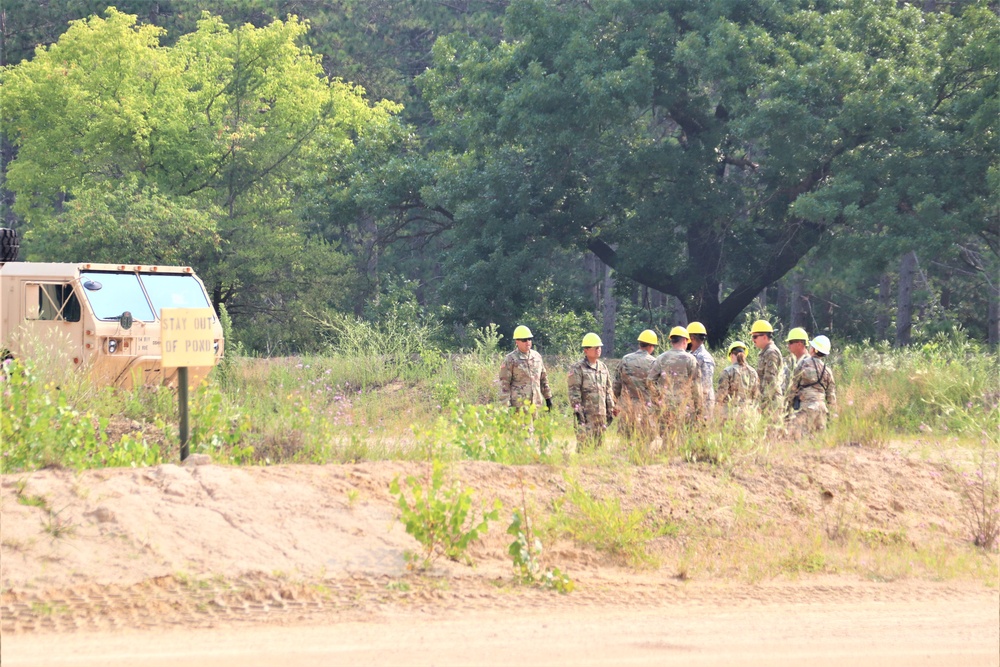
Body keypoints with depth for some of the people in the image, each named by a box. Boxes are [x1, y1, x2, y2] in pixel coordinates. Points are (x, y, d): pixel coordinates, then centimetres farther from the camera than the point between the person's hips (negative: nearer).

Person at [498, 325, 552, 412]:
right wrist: (506, 405, -11)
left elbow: (544, 378, 22)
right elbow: (504, 384, -5)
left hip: (536, 404, 5)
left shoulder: (537, 356, 13)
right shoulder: (510, 360, -3)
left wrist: (548, 397, 19)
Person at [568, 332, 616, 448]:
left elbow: (608, 390, 20)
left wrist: (610, 410, 15)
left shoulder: (603, 367, 16)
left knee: (599, 444, 8)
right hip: (586, 414, -6)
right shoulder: (578, 368, -4)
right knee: (584, 444, -10)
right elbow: (574, 391, -9)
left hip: (601, 414, 6)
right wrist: (577, 411, -15)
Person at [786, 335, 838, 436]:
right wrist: (832, 412, 21)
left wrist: (788, 407, 6)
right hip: (821, 407, 6)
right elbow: (831, 395, 14)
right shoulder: (827, 370, 12)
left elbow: (793, 387, 0)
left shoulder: (804, 364, -2)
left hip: (805, 406, -6)